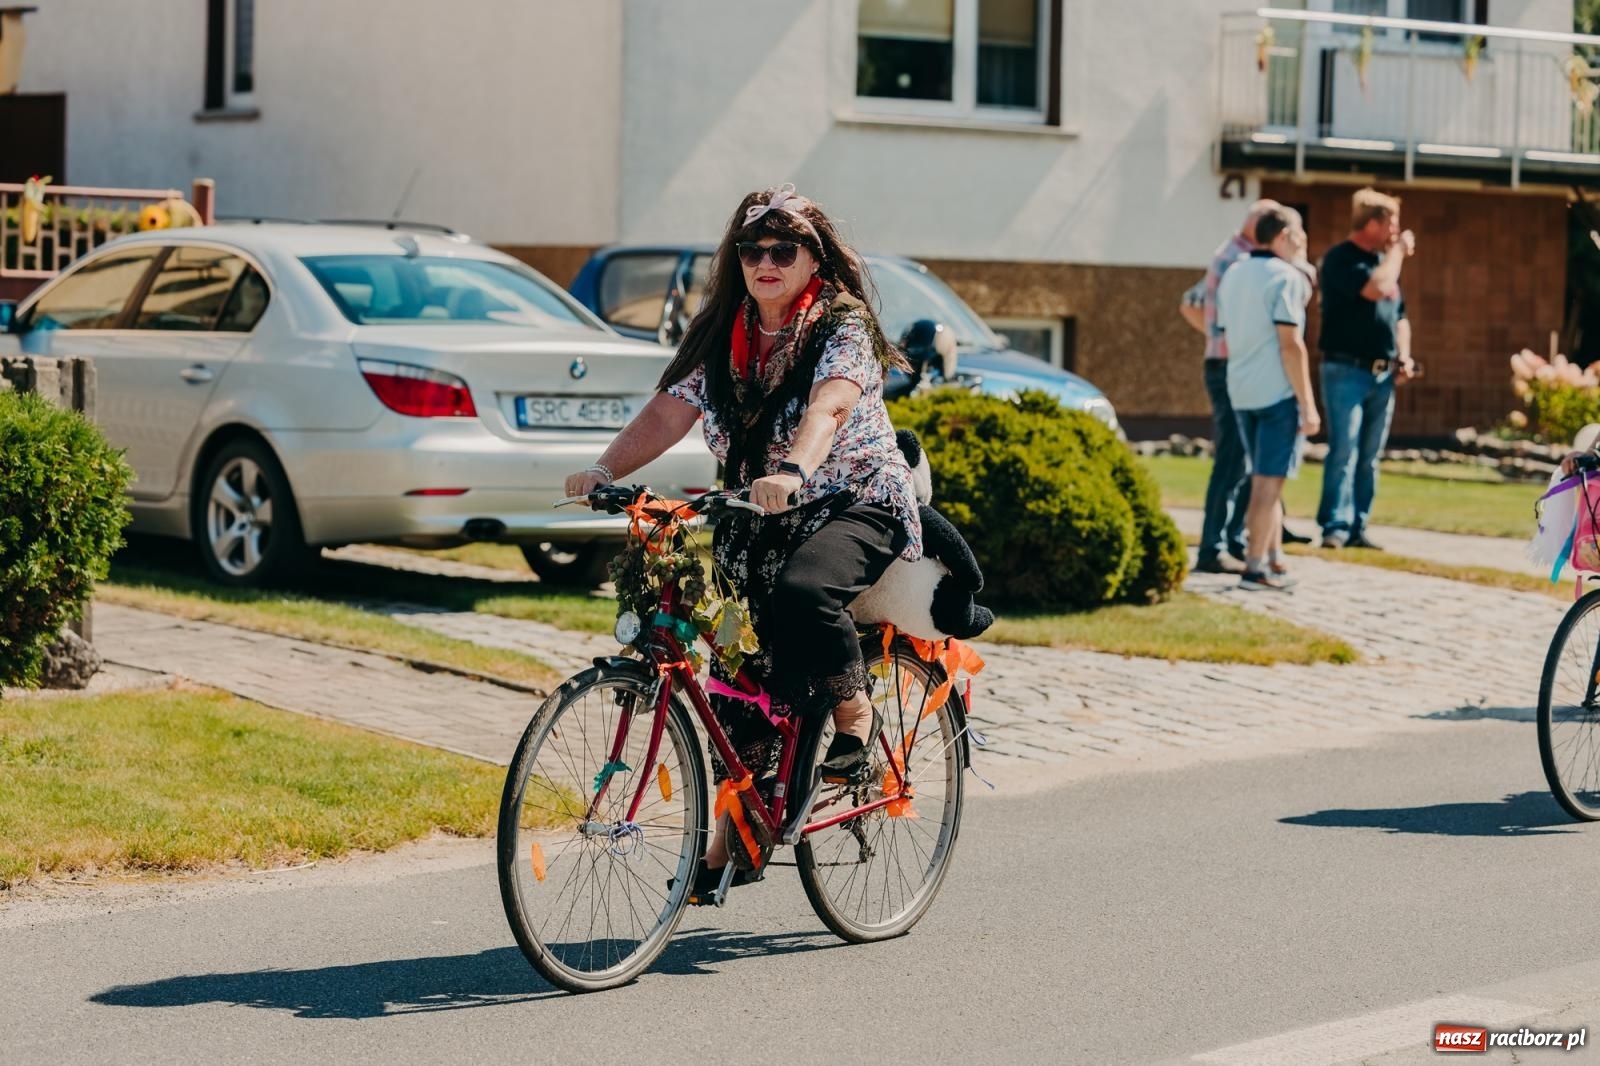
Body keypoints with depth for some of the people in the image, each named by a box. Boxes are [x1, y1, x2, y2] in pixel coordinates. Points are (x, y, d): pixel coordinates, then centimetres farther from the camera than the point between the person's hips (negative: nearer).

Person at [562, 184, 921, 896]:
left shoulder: (844, 327, -10)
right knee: (741, 674, 0)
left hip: (857, 503, -5)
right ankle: (733, 837, 12)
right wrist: (603, 472, -20)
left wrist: (793, 472, -49)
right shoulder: (720, 336, 7)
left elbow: (828, 405, -29)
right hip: (757, 519, 5)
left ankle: (854, 714, -12)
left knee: (802, 590, -37)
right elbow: (669, 410, -3)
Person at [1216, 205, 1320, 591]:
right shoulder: (1286, 277, -12)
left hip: (1241, 392, 8)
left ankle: (1274, 559, 19)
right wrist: (1308, 404, -14)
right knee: (1269, 480, -4)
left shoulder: (1232, 276, 13)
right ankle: (1256, 567, -3)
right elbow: (1290, 345, -17)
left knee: (1264, 478, 16)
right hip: (1278, 392, -8)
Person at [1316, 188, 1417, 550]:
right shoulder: (1341, 259, -8)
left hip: (1383, 374, 7)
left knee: (1369, 457, 7)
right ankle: (1335, 526, -12)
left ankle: (1357, 528, 10)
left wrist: (1404, 357, 7)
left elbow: (1400, 316, 23)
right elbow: (1377, 288, -24)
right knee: (1344, 450, -12)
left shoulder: (1384, 260, 17)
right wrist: (1397, 251, -9)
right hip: (1347, 370, -7)